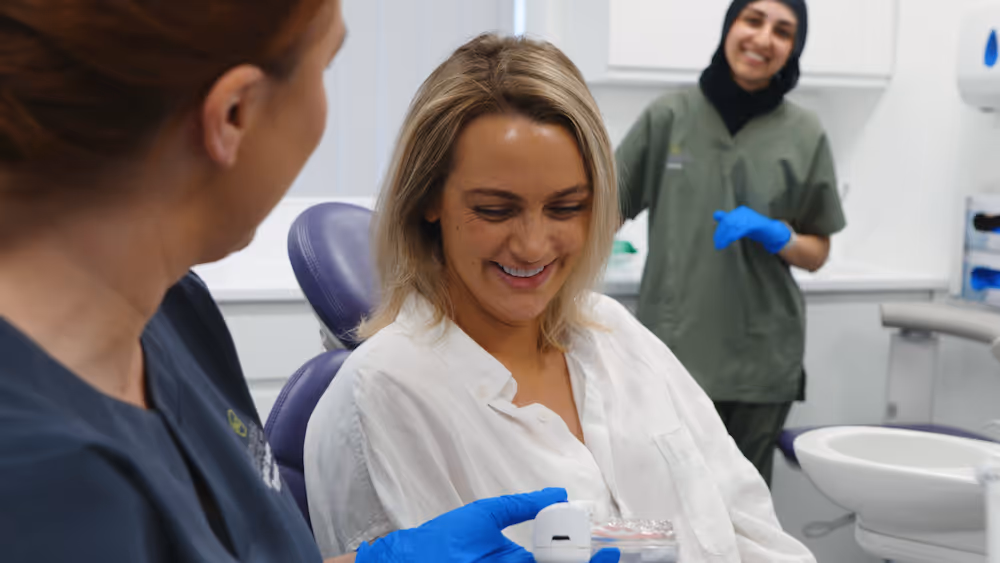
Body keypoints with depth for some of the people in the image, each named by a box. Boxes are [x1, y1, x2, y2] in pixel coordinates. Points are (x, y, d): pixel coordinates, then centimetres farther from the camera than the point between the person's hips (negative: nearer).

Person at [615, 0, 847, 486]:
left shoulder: (804, 136, 2)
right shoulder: (668, 117, 0)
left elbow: (817, 253, 7)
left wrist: (773, 234, -13)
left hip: (759, 357, 1)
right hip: (672, 350, -1)